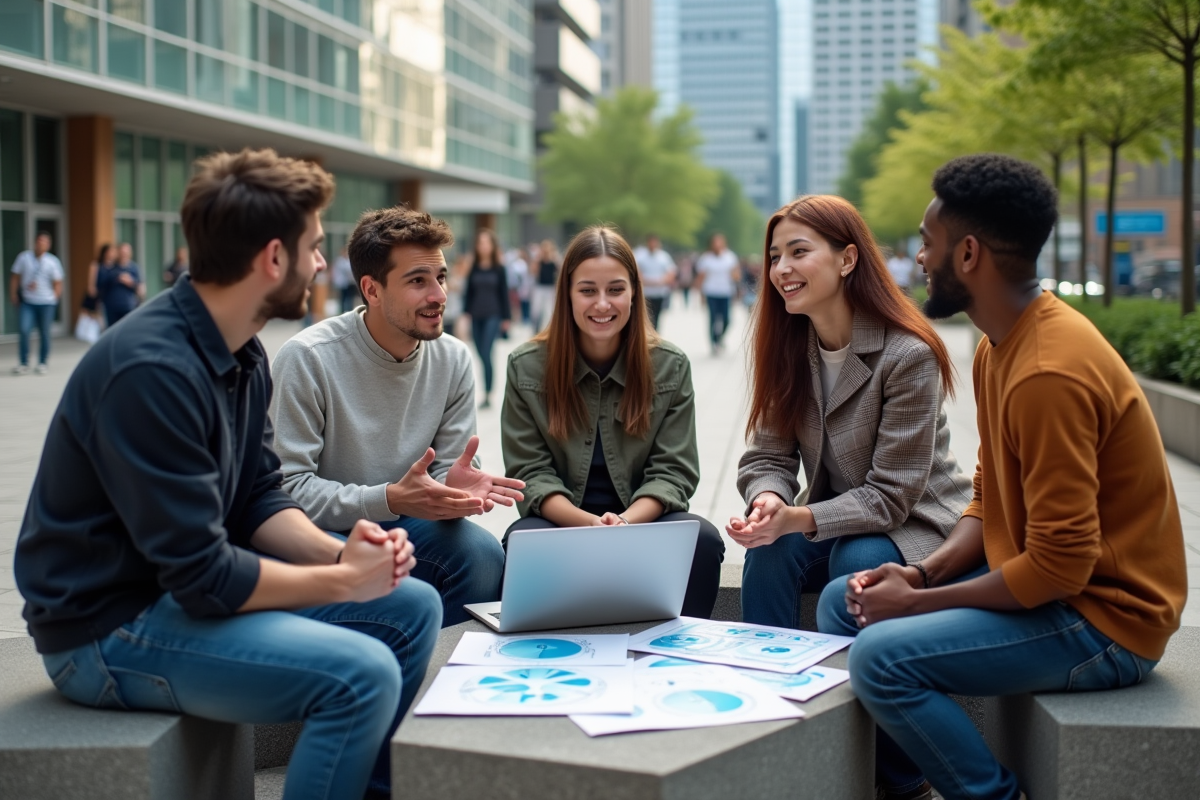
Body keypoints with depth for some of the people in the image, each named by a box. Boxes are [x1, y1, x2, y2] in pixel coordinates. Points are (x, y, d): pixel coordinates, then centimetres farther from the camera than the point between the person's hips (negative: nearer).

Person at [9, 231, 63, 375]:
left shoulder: (52, 261, -1)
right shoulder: (24, 257, 1)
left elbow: (58, 284, 3)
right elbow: (15, 278, 7)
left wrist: (53, 298, -5)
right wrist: (13, 294, 3)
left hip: (46, 303, 0)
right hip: (27, 302, 0)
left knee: (44, 333, 6)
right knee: (24, 330, -13)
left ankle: (43, 363, 19)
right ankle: (23, 363, -3)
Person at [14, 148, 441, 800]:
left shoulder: (244, 354, 4)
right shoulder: (153, 370, -26)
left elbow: (257, 498, 8)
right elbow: (202, 575, -26)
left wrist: (339, 551, -11)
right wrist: (341, 580, -15)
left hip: (192, 587, 10)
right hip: (109, 627, -10)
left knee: (412, 608, 6)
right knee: (361, 674, -26)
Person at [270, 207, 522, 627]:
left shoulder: (453, 360, -3)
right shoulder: (307, 358, -18)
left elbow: (449, 467, 0)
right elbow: (290, 487, -20)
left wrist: (456, 487, -26)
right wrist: (389, 498, -33)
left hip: (404, 521, 5)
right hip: (327, 529, -4)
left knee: (482, 553, -23)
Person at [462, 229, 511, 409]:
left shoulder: (499, 269, 0)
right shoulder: (473, 268, 7)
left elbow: (504, 293, 3)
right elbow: (469, 292, 10)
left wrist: (506, 318, 1)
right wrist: (466, 312, 2)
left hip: (492, 316, -4)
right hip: (476, 317, 4)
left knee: (486, 354, -13)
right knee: (482, 355, 7)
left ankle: (487, 396, -12)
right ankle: (487, 392, 19)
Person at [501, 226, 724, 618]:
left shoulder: (670, 366, 1)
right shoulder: (526, 367, -1)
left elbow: (672, 472, -3)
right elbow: (530, 474, -4)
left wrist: (626, 522, -23)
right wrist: (589, 524, -23)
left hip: (644, 516, 1)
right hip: (561, 519, -1)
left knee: (702, 540, -30)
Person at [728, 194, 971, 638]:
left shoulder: (909, 354, -22)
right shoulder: (786, 347, -3)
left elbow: (891, 496, -22)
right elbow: (768, 456, -3)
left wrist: (798, 519, -35)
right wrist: (769, 501, -28)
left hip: (917, 524, -4)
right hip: (838, 515, 5)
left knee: (857, 561, -33)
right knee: (769, 550, -24)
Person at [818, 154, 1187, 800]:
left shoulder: (1049, 375, -26)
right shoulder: (1000, 346, 5)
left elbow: (1060, 566, -26)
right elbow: (989, 501, 12)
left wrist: (918, 601, -17)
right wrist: (922, 572, -5)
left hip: (1103, 619, -10)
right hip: (1048, 576, 10)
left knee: (882, 655, -25)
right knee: (844, 602, 8)